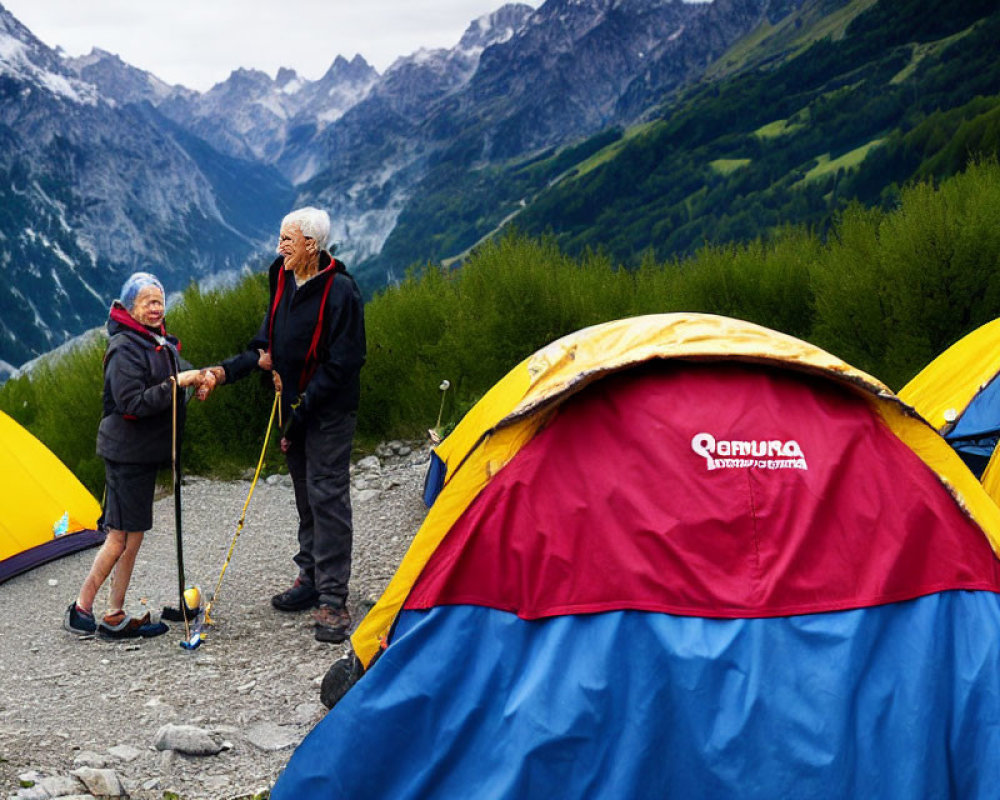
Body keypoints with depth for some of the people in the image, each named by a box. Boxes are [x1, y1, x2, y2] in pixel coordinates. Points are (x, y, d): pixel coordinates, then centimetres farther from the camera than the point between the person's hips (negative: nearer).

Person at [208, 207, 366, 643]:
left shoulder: (340, 291, -19)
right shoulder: (284, 282, 6)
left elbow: (342, 363, -19)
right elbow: (269, 342, 14)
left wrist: (302, 408, -18)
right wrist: (228, 370, -2)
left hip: (329, 412, -8)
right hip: (294, 406, 8)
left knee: (327, 498, -8)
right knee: (305, 496, 17)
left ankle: (333, 600, -4)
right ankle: (311, 580, 29)